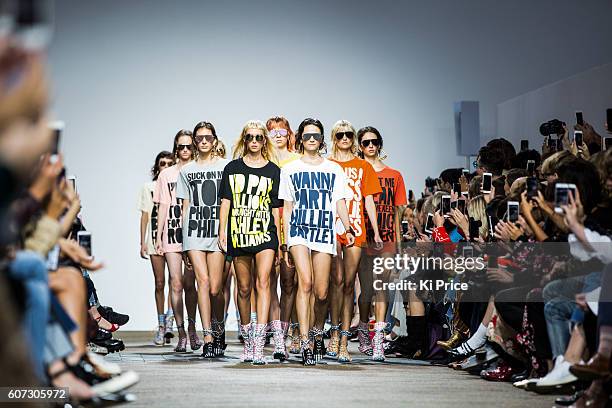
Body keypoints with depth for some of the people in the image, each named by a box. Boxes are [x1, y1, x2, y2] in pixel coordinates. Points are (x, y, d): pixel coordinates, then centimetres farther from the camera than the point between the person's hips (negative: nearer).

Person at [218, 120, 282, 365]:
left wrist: (278, 239, 6)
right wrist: (222, 232, -1)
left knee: (263, 282, -17)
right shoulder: (233, 168, 9)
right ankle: (247, 342, 22)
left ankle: (258, 345, -24)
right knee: (244, 288, 8)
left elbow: (276, 207, 9)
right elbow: (225, 202, 8)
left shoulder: (273, 170, 8)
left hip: (265, 233, -1)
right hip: (238, 233, 1)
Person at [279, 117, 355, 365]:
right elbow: (287, 208, 12)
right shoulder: (290, 169, 12)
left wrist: (348, 228, -9)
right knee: (305, 282, -21)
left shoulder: (334, 170, 15)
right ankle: (305, 342, -23)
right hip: (299, 229, -1)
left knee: (321, 292, -2)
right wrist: (285, 242, 7)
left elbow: (340, 202, 9)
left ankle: (317, 331, 26)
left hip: (325, 232, 2)